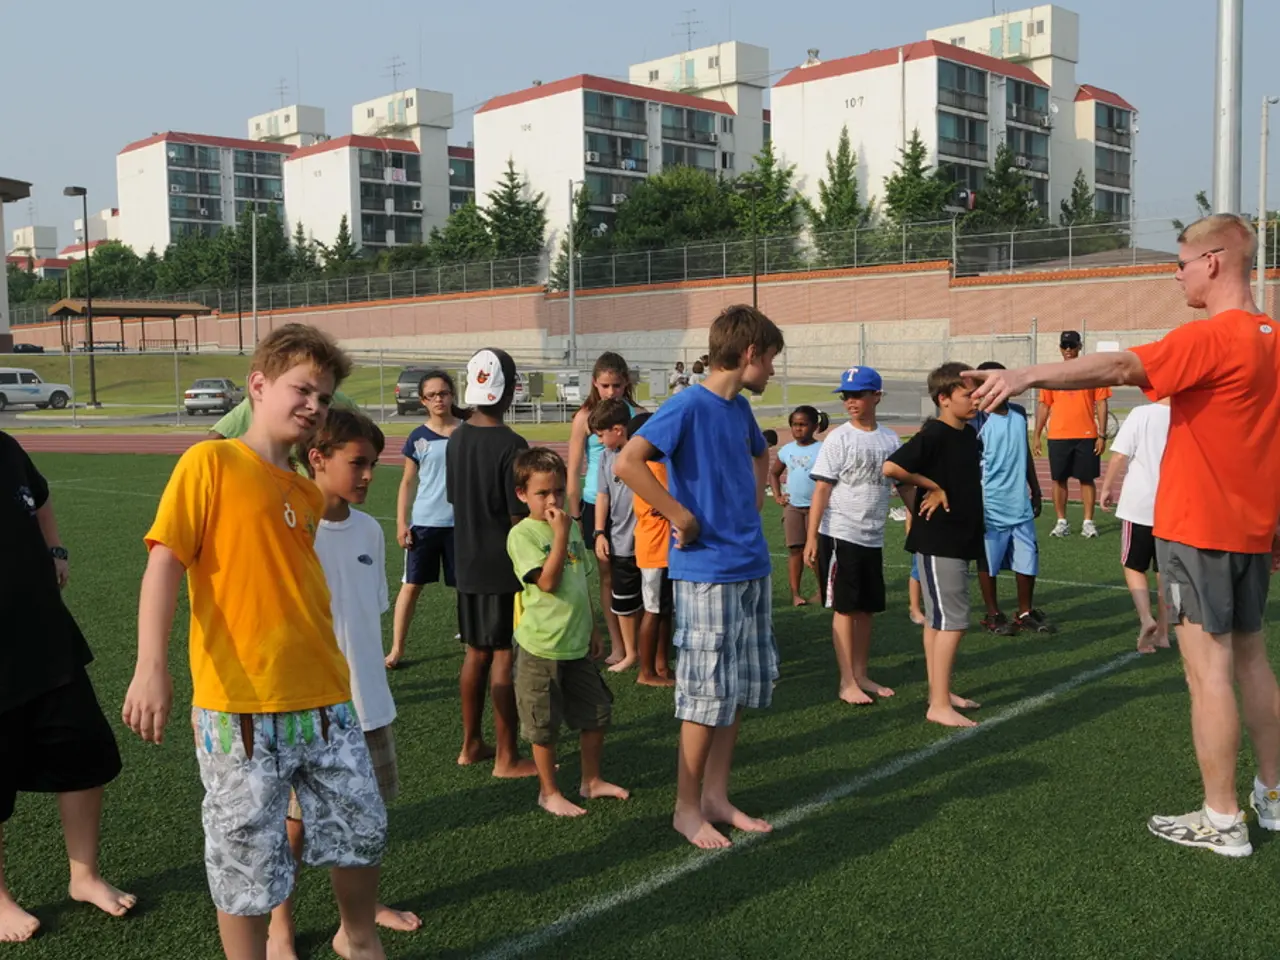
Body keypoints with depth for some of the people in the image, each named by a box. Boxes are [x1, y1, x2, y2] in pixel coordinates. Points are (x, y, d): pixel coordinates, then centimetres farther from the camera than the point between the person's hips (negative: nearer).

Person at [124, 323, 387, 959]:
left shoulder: (308, 494, 12)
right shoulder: (210, 463, -6)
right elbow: (165, 562, -13)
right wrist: (150, 667, -23)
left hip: (325, 700, 6)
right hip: (241, 709, -6)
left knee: (362, 832, 16)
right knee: (249, 862, 5)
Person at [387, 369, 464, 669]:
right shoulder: (418, 438, 1)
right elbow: (408, 482, 5)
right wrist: (401, 523, -1)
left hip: (461, 523, -1)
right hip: (424, 523, 1)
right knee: (411, 585, 6)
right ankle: (397, 648, 14)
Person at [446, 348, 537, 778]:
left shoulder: (457, 438, 4)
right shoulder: (510, 445, -17)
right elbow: (519, 516, -16)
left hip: (468, 565, 7)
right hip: (504, 568, -7)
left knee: (476, 653, 16)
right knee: (504, 658, 0)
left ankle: (471, 744, 27)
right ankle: (507, 758, 8)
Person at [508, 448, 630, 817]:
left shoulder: (572, 526, 7)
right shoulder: (522, 534, -13)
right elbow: (547, 582, -23)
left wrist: (592, 629, 18)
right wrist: (560, 535, -24)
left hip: (578, 644, 7)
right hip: (541, 647, -6)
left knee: (597, 713, 15)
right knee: (545, 725, 6)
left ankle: (591, 780, 34)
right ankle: (549, 792, 24)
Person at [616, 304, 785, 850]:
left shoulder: (740, 408, 11)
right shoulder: (690, 405, -14)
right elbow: (628, 462, -26)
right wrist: (683, 517, -19)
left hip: (752, 569, 8)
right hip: (707, 573, -8)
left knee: (741, 691, 13)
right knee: (708, 694, 0)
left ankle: (716, 796, 26)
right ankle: (687, 808, 16)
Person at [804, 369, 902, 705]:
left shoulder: (890, 439, 6)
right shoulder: (839, 438, -7)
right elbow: (821, 489, -9)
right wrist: (811, 536, -14)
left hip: (873, 538, 5)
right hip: (839, 535, -5)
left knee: (867, 608, 11)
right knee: (845, 608, -1)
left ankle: (861, 675, 23)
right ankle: (847, 683, 4)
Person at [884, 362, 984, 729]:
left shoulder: (970, 435, 9)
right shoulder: (933, 435, -16)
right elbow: (891, 467, -26)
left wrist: (943, 491, 3)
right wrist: (932, 486, -14)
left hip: (960, 539, 9)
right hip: (937, 540, -9)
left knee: (937, 618, 16)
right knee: (953, 621, -7)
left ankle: (939, 692, 26)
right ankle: (939, 705, -2)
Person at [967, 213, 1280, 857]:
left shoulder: (1211, 338, -16)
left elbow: (1119, 367, -30)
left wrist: (1027, 376, -34)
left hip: (1197, 530, -9)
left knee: (1208, 670, -2)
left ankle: (1222, 821, 6)